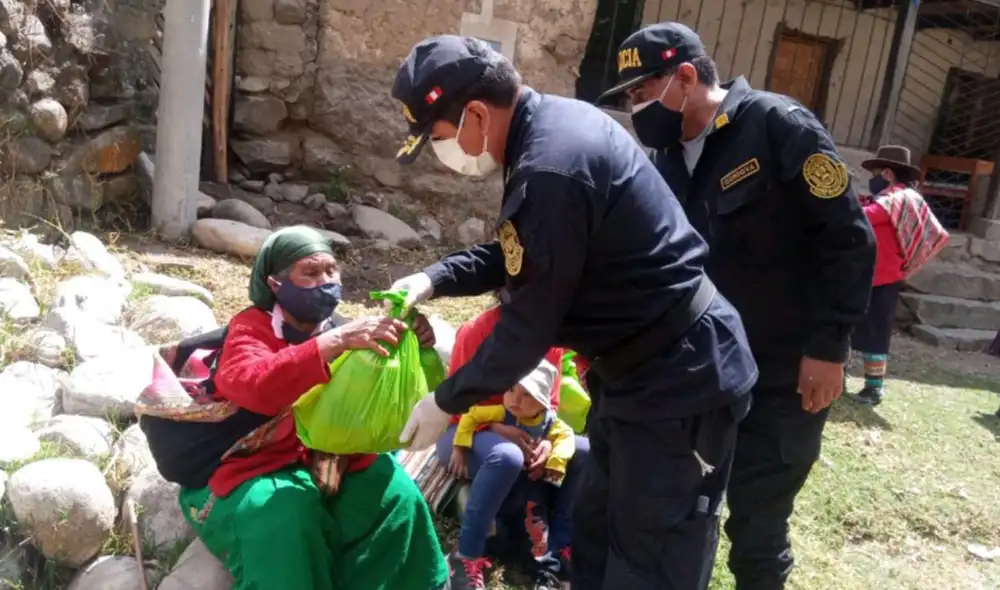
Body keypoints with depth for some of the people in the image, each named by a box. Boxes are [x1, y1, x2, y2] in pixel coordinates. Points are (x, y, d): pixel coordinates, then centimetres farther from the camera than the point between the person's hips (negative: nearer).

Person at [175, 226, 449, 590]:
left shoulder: (338, 330, 4)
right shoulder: (251, 327, -9)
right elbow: (253, 387, -33)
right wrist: (335, 343, -42)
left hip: (331, 466, 5)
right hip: (259, 474, -4)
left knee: (396, 493, -17)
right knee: (286, 519, -33)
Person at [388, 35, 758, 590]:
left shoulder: (551, 169, -28)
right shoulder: (555, 123, 4)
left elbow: (531, 323, -22)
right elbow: (518, 254, 16)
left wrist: (447, 400, -8)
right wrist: (436, 278, 4)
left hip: (676, 381, -10)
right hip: (638, 367, 10)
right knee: (594, 531, 23)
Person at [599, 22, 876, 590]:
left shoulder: (778, 126, -14)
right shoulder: (667, 159, 6)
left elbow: (848, 237, -14)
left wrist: (829, 346, -15)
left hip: (787, 374, -6)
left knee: (756, 522, 2)